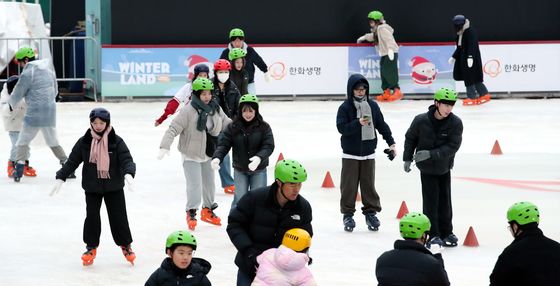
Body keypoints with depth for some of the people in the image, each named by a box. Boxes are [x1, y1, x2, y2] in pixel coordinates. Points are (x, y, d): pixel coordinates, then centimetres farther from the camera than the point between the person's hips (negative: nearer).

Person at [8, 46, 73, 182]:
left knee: (23, 142, 7)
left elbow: (16, 95, -6)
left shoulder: (27, 73, -13)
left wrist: (11, 104, 14)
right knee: (53, 141, 19)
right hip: (50, 113, 6)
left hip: (34, 114, -6)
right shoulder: (49, 70, 9)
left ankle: (19, 170, -2)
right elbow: (55, 91, 19)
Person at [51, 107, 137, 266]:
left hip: (114, 187, -1)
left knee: (118, 216, 3)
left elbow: (127, 160, -16)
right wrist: (60, 178, -7)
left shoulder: (116, 141, -9)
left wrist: (128, 174, -36)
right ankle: (91, 247, 17)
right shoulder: (84, 142, -4)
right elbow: (72, 161, 0)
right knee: (92, 216, 2)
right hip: (92, 187, 1)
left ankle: (126, 245, 20)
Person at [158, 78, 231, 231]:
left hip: (209, 154, 6)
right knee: (195, 185, -9)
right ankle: (191, 212, 8)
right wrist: (165, 146, -33)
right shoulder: (188, 111, -21)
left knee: (209, 183, 17)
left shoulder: (215, 108, -2)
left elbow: (227, 124, 12)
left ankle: (207, 210, 35)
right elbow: (173, 129, -23)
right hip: (191, 155, -6)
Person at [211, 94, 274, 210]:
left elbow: (268, 146, -16)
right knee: (239, 200, -2)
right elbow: (223, 144, -9)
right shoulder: (233, 127, -5)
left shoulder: (264, 127, -8)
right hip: (240, 170, 1)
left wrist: (259, 158, -36)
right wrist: (217, 157, -30)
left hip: (258, 170, -1)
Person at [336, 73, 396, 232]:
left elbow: (382, 125, 11)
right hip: (350, 154, -3)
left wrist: (391, 143, 7)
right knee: (349, 185, 0)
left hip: (368, 154, 3)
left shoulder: (373, 106, 4)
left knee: (369, 184, 6)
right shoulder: (345, 107, -7)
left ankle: (371, 213, 16)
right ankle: (348, 214, 9)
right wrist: (358, 123, -29)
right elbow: (341, 128, -17)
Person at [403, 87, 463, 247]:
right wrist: (407, 159, 2)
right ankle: (433, 235, -2)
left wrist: (431, 154, -31)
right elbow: (410, 138, -1)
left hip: (444, 168, 2)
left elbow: (452, 146, -22)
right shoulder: (421, 120, -18)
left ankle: (446, 233, 23)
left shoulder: (455, 123, -17)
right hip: (427, 168, -2)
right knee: (431, 200, -7)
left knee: (445, 200, 8)